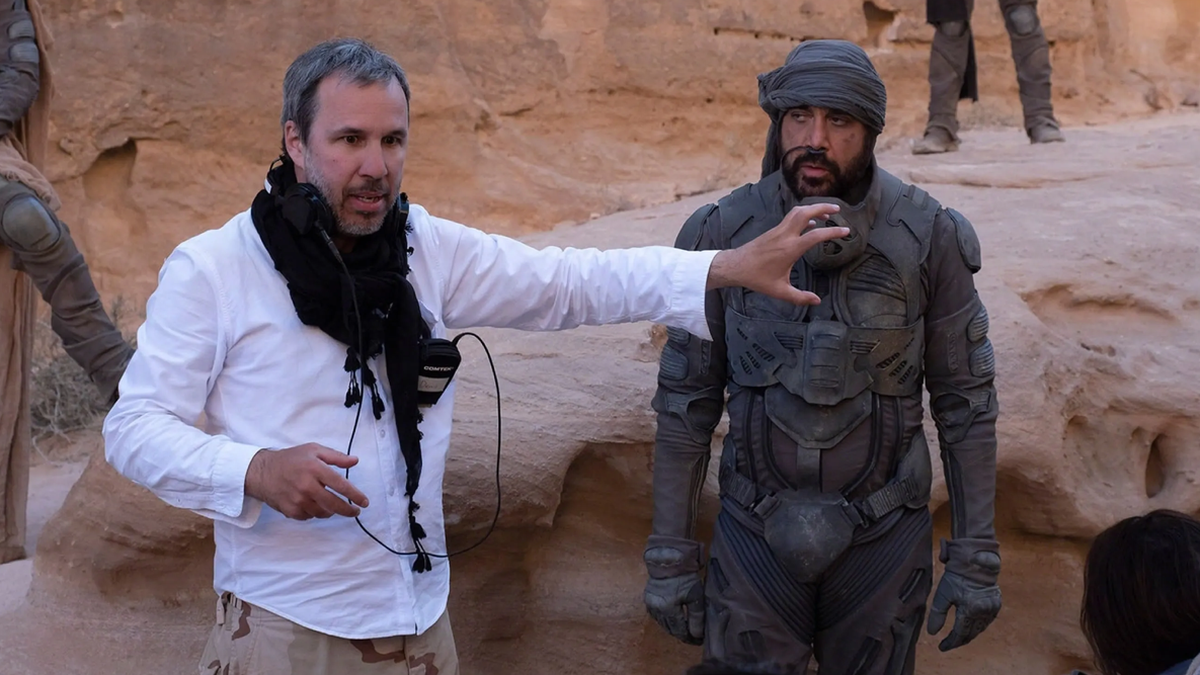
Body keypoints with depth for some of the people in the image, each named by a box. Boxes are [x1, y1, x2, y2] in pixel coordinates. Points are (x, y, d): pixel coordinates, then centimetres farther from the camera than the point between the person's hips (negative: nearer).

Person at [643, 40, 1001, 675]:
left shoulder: (930, 238, -11)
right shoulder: (720, 234, -9)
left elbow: (965, 402, -3)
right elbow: (685, 402, -2)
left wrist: (975, 558, -3)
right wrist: (670, 556, -2)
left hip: (883, 537, 0)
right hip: (756, 529, 0)